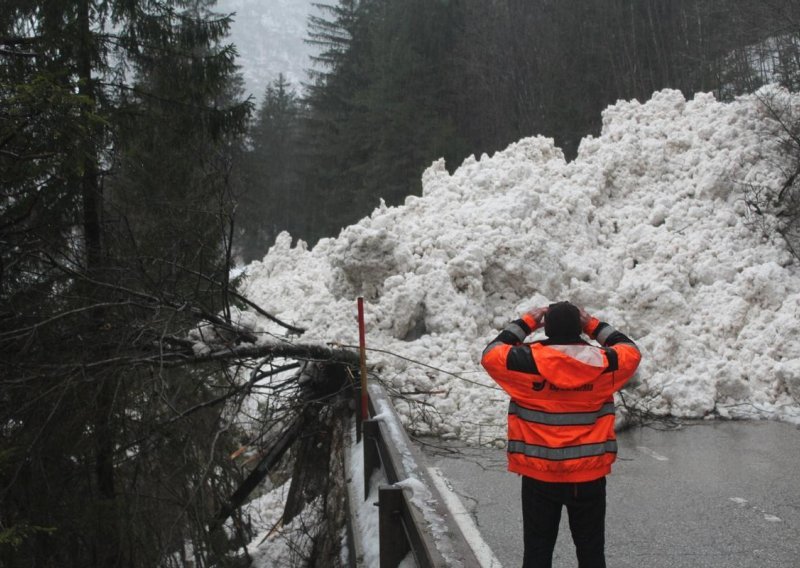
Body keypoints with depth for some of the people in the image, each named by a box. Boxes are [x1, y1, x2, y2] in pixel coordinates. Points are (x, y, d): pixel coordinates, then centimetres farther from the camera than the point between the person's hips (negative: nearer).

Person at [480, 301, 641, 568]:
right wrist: (595, 325, 14)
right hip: (589, 476, 1)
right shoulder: (602, 363, -8)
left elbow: (491, 355, 4)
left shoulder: (527, 361, -13)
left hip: (539, 477, -1)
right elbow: (631, 352, 12)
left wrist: (524, 323, 7)